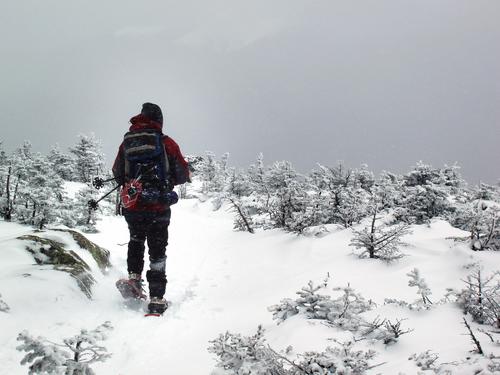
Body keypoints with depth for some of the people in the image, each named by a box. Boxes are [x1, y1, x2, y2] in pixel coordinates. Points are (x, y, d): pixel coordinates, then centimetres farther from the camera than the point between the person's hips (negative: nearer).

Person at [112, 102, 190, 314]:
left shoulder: (126, 142, 3)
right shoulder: (166, 143, -5)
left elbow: (117, 173, 10)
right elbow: (183, 175, 0)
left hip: (132, 207, 3)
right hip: (158, 208, -2)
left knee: (136, 240, 28)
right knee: (157, 251, 7)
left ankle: (134, 277, 12)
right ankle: (156, 299, 3)